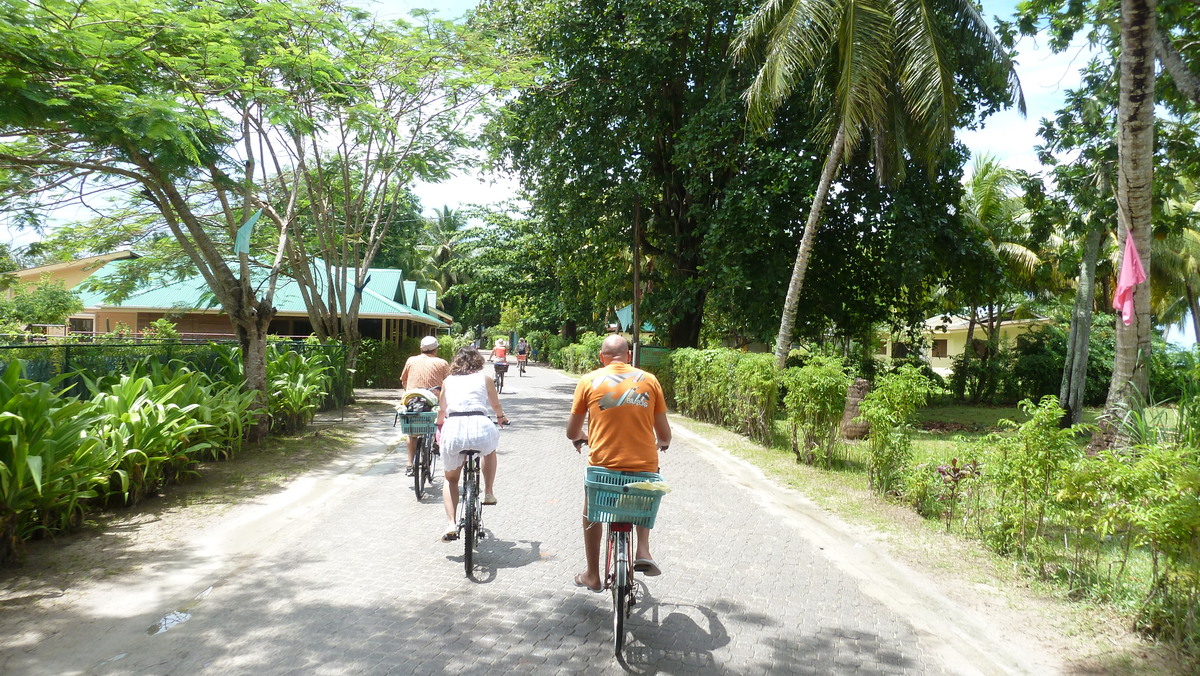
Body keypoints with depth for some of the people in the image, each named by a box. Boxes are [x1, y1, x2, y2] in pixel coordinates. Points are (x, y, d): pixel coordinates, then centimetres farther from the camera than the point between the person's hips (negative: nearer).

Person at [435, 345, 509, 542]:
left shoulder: (448, 381, 22)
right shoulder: (484, 379, 19)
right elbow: (496, 405, 34)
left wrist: (439, 424, 58)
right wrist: (501, 418, 56)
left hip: (453, 428, 1)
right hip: (479, 426, -1)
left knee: (450, 479, 23)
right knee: (489, 449, 37)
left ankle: (451, 525, 7)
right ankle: (489, 493, 31)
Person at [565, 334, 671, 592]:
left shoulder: (589, 381, 2)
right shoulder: (649, 380, 4)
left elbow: (572, 432, 8)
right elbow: (664, 433, 6)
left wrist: (581, 438, 32)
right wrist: (661, 444, 31)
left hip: (603, 464, -1)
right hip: (645, 464, 1)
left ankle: (593, 575, 37)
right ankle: (643, 551, 18)